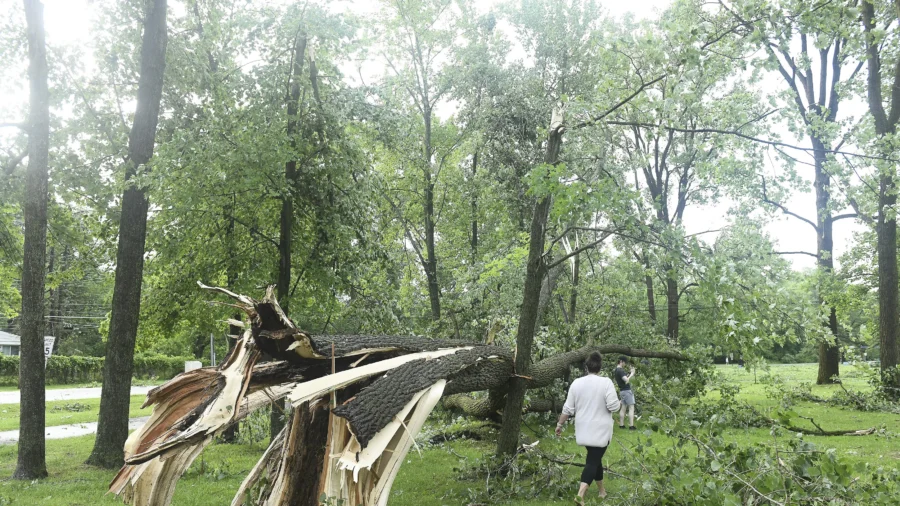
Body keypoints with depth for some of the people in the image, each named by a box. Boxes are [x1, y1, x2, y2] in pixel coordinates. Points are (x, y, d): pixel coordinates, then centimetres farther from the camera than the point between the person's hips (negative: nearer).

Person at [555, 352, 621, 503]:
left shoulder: (576, 383, -1)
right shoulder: (606, 382, -13)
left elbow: (568, 408, 2)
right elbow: (613, 406, -16)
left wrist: (560, 424, 13)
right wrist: (616, 401, 6)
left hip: (584, 430, 4)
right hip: (600, 430, -4)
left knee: (594, 458, 20)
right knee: (593, 461, -3)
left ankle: (601, 490, 31)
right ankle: (581, 494, -18)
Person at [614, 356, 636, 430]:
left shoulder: (616, 370, 11)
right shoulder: (620, 371, -18)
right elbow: (626, 380, -28)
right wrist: (632, 373, -15)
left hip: (622, 390, 9)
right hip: (627, 390, -9)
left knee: (623, 407, 11)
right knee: (631, 408, -6)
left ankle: (621, 425, 11)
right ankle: (631, 425, -10)